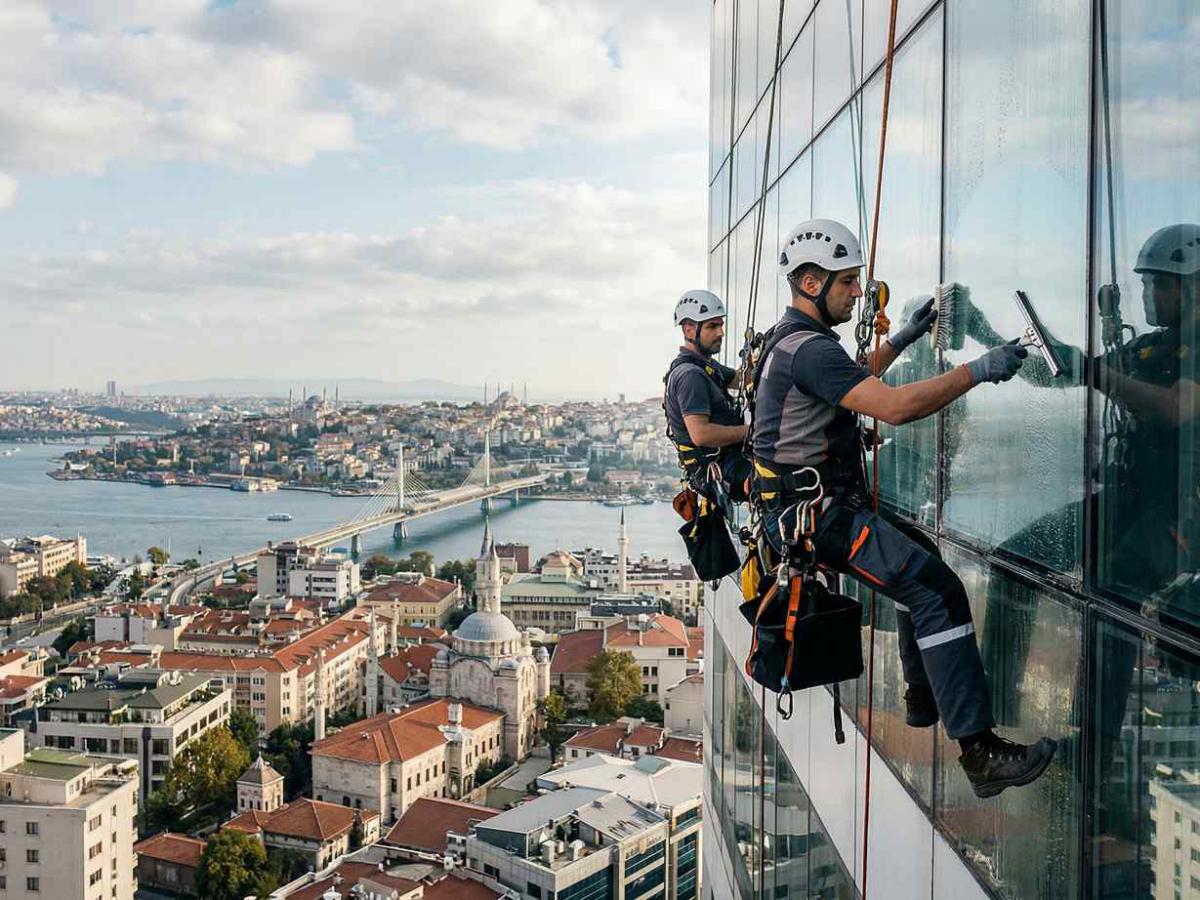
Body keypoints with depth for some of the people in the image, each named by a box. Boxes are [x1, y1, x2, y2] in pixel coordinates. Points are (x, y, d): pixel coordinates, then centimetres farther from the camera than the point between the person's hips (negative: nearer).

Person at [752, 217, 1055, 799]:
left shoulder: (791, 338, 16)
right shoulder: (810, 348, -19)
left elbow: (851, 381, 36)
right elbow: (892, 407, -29)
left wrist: (900, 340, 32)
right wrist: (976, 371, -23)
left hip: (799, 506, 11)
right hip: (818, 515, -11)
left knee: (921, 560, 25)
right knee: (937, 591, -19)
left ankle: (924, 699, 34)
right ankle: (980, 754, -21)